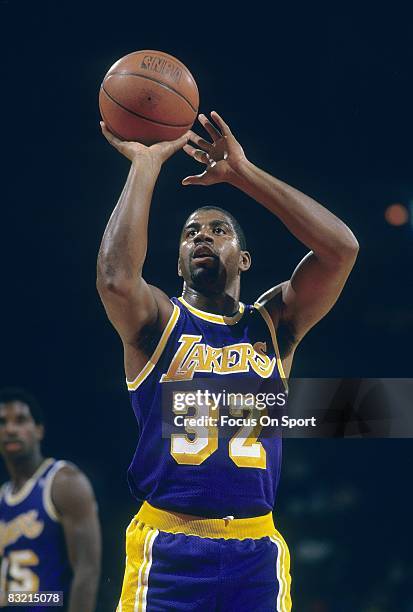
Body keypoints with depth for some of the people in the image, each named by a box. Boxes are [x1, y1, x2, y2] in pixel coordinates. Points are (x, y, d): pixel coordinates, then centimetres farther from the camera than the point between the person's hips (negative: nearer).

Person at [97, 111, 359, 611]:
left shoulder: (273, 323, 11)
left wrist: (242, 173, -5)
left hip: (257, 551, 2)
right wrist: (145, 163, -11)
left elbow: (341, 248, -4)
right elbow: (116, 276, -18)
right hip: (169, 547, -2)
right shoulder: (159, 323, 6)